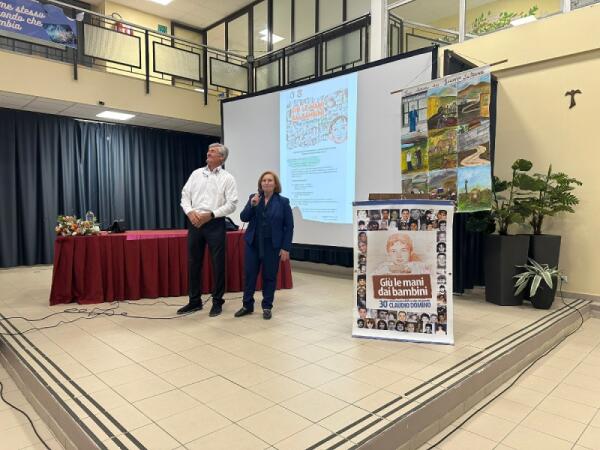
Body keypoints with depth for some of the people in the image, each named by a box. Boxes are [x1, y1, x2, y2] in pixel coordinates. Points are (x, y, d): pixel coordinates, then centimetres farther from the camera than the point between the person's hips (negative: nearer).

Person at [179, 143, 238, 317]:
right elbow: (185, 195, 9)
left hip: (215, 224, -4)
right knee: (193, 262, 9)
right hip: (195, 223, 4)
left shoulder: (227, 178, 0)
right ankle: (194, 301, 22)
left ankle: (217, 302, 15)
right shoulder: (196, 173, 11)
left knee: (218, 264, 1)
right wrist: (190, 212, -9)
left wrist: (211, 214, -16)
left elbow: (231, 204, -7)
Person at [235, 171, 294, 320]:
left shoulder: (283, 202, -2)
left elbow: (289, 226, -3)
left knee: (269, 276, 6)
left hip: (273, 245, -2)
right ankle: (247, 305, 20)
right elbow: (244, 218, -2)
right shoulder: (253, 197, 5)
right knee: (249, 274, 5)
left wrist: (286, 248, -7)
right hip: (253, 243, 2)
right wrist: (252, 205, -18)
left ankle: (267, 307, 19)